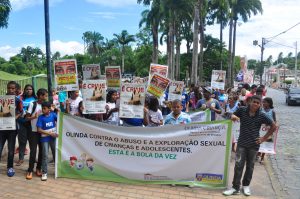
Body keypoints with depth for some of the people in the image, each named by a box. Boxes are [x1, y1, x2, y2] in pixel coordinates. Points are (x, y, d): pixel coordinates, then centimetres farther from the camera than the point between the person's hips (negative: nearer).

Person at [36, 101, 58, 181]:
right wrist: (50, 133, -16)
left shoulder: (53, 114, -1)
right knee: (45, 155, 0)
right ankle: (44, 172, 12)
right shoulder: (41, 117, -6)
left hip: (54, 137, 2)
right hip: (45, 138, -1)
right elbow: (39, 130, -11)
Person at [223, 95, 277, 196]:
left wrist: (264, 138, 0)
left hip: (254, 144, 1)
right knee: (238, 165, -2)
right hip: (242, 143, 0)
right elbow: (230, 115, 6)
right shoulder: (242, 110, -7)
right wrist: (232, 116, -19)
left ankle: (246, 185, 32)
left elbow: (273, 126, 3)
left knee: (250, 166, 13)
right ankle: (235, 188, 8)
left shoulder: (262, 115, -7)